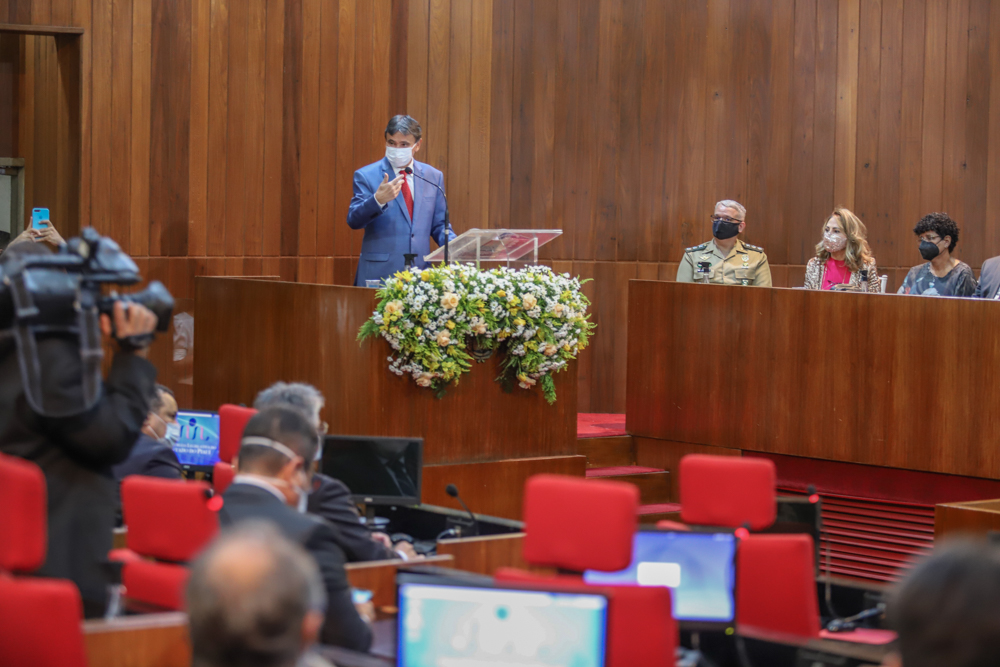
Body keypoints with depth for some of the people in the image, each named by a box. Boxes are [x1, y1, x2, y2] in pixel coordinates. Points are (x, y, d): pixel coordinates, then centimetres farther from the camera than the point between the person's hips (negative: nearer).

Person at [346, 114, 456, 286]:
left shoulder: (433, 177, 12)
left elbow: (439, 225, 17)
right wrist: (378, 200, -25)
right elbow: (353, 221, -7)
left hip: (421, 274, 3)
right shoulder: (365, 176, 2)